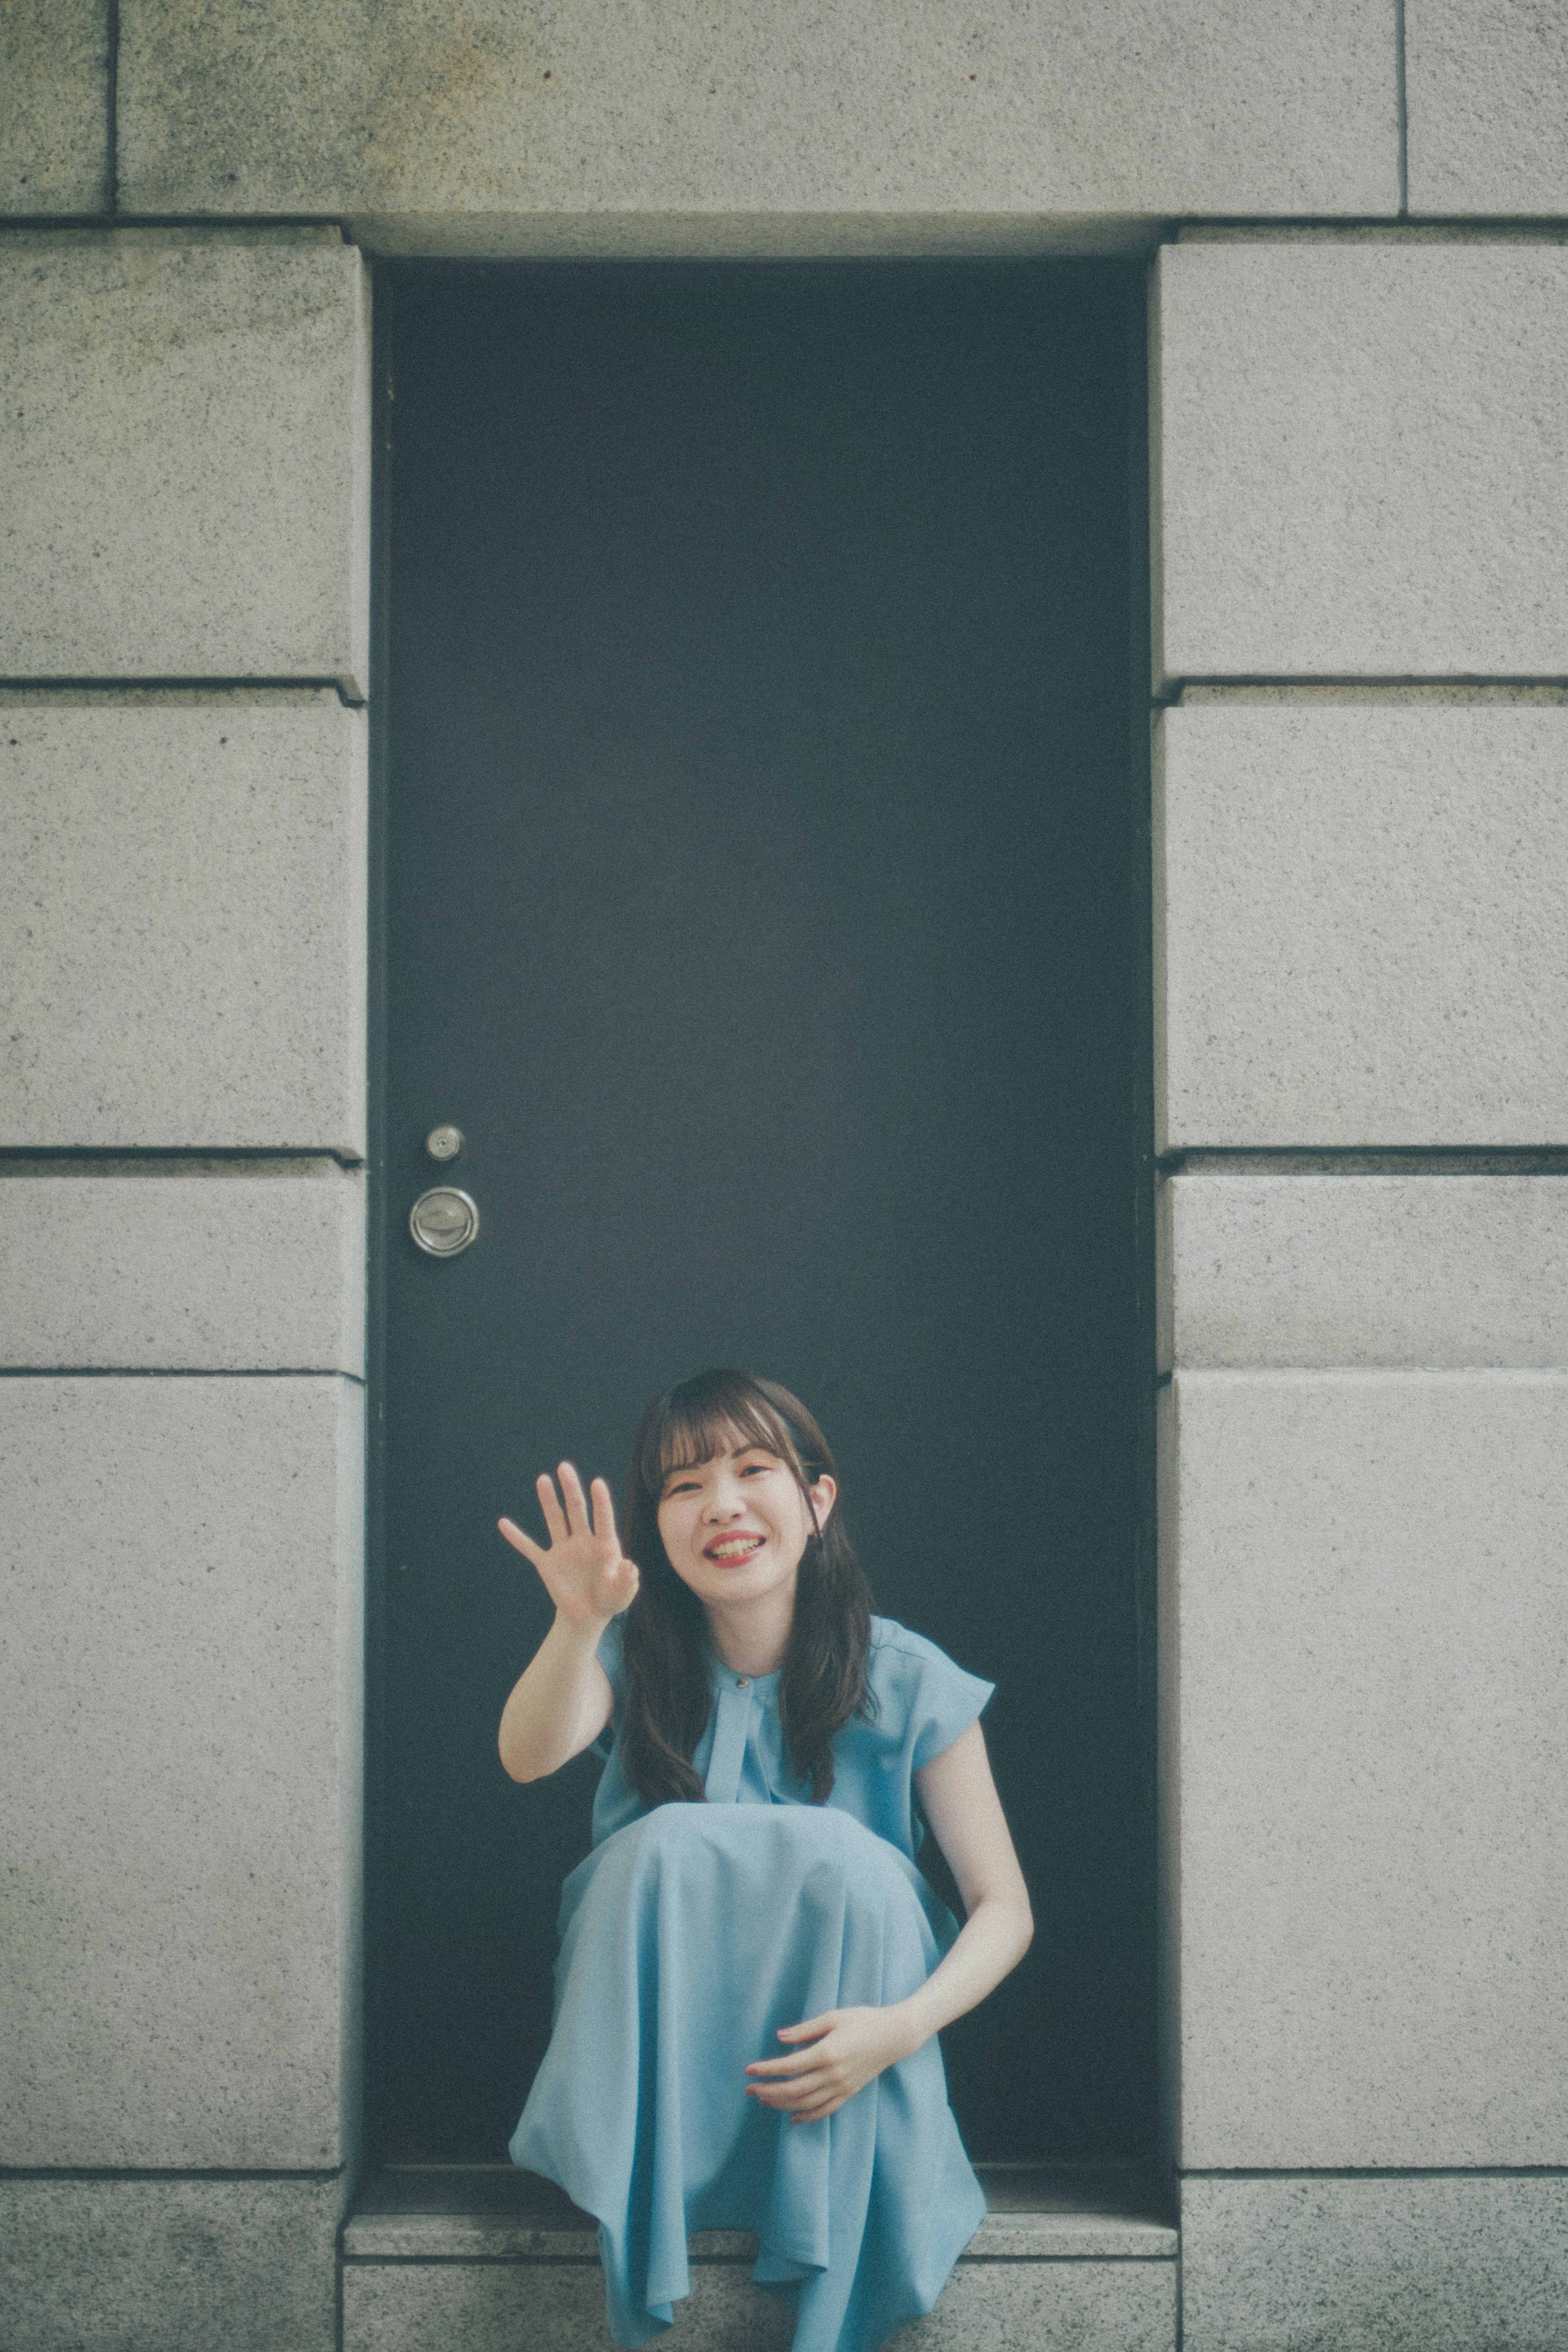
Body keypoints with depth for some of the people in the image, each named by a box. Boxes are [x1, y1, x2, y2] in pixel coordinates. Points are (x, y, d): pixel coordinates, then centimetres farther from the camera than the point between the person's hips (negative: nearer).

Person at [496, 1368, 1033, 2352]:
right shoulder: (635, 1657, -1)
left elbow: (1006, 1908, -7)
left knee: (845, 1859, -29)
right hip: (655, 2028, 1)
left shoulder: (905, 1681, -6)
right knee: (663, 1844, -27)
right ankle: (644, 2244, -22)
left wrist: (900, 2026, -26)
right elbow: (529, 1757, -23)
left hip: (830, 2029, 0)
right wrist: (579, 1627, -44)